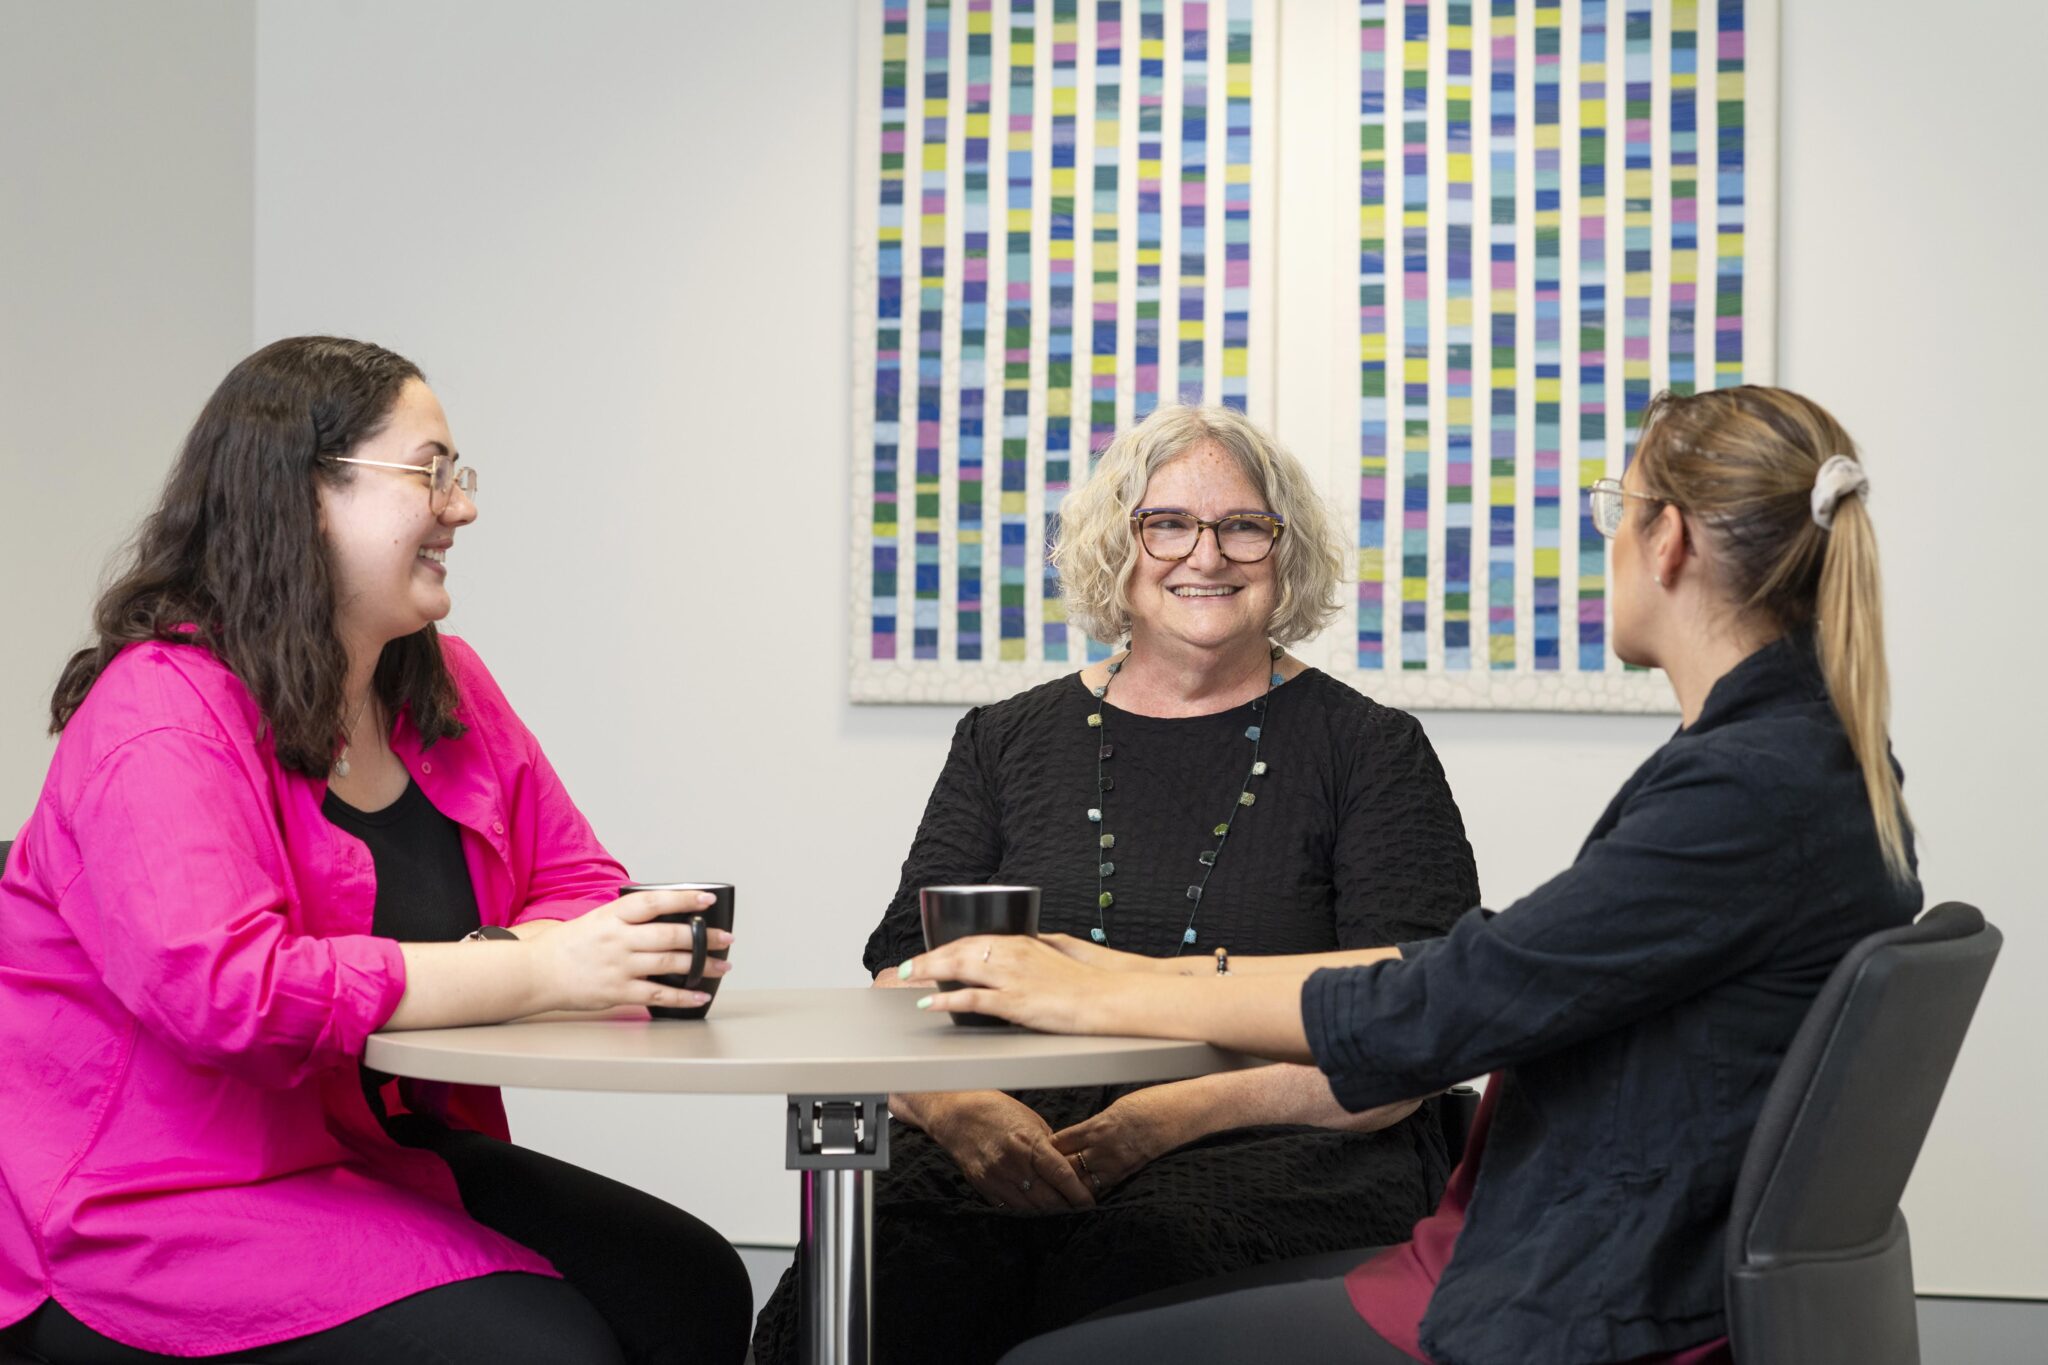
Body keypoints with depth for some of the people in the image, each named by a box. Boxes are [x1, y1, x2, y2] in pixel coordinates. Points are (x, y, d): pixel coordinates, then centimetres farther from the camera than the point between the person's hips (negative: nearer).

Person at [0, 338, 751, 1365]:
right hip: (164, 1208, -8)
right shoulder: (161, 716, -16)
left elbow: (581, 887, 12)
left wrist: (632, 949, -16)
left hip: (387, 1152, 8)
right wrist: (540, 972, -28)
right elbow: (223, 989, -30)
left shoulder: (447, 686, 11)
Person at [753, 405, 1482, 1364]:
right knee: (891, 1244, -31)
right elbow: (903, 985, 11)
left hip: (1278, 1147, -2)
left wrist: (1179, 1114, -16)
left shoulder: (1372, 752, 9)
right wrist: (958, 1105, -13)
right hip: (1016, 1133, 2)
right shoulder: (1007, 743, 19)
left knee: (1132, 1250, -36)